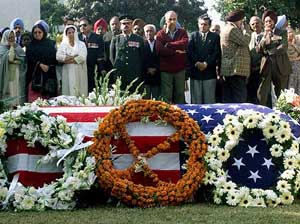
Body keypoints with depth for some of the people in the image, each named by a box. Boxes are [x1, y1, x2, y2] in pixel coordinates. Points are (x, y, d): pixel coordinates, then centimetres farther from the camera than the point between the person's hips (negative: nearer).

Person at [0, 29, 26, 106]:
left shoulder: (18, 47, 10)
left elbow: (23, 59, 2)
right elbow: (10, 58, -17)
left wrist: (14, 61, -11)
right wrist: (11, 47, -11)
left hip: (18, 75, 4)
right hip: (8, 75, -4)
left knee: (17, 93, 3)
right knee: (9, 93, -5)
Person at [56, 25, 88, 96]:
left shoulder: (81, 44, 8)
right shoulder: (63, 45, 10)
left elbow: (82, 57, -9)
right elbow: (58, 57, -6)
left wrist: (68, 59, -7)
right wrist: (74, 56, -8)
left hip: (79, 73, 0)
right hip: (68, 73, 0)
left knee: (80, 91, -4)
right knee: (69, 91, -5)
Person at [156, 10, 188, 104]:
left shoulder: (182, 32, 10)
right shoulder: (161, 34, 4)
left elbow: (185, 43, -12)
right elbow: (159, 50, -12)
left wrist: (169, 45, -10)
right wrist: (175, 51, -11)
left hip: (180, 69, 2)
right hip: (165, 69, -2)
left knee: (180, 94, 8)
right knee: (166, 96, -1)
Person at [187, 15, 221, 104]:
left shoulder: (215, 36, 9)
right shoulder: (193, 35, 12)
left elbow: (216, 53, -1)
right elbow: (190, 51, 2)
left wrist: (206, 63, -12)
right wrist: (196, 63, -11)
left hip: (209, 73, -1)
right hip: (195, 72, 1)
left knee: (209, 100, 0)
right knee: (196, 100, 1)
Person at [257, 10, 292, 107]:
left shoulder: (282, 32, 7)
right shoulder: (262, 35, 14)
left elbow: (283, 48, -7)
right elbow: (258, 50, 1)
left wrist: (268, 52, -8)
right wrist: (265, 36, -8)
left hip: (280, 67, -2)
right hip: (266, 66, 2)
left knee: (281, 94, 3)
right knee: (262, 94, -10)